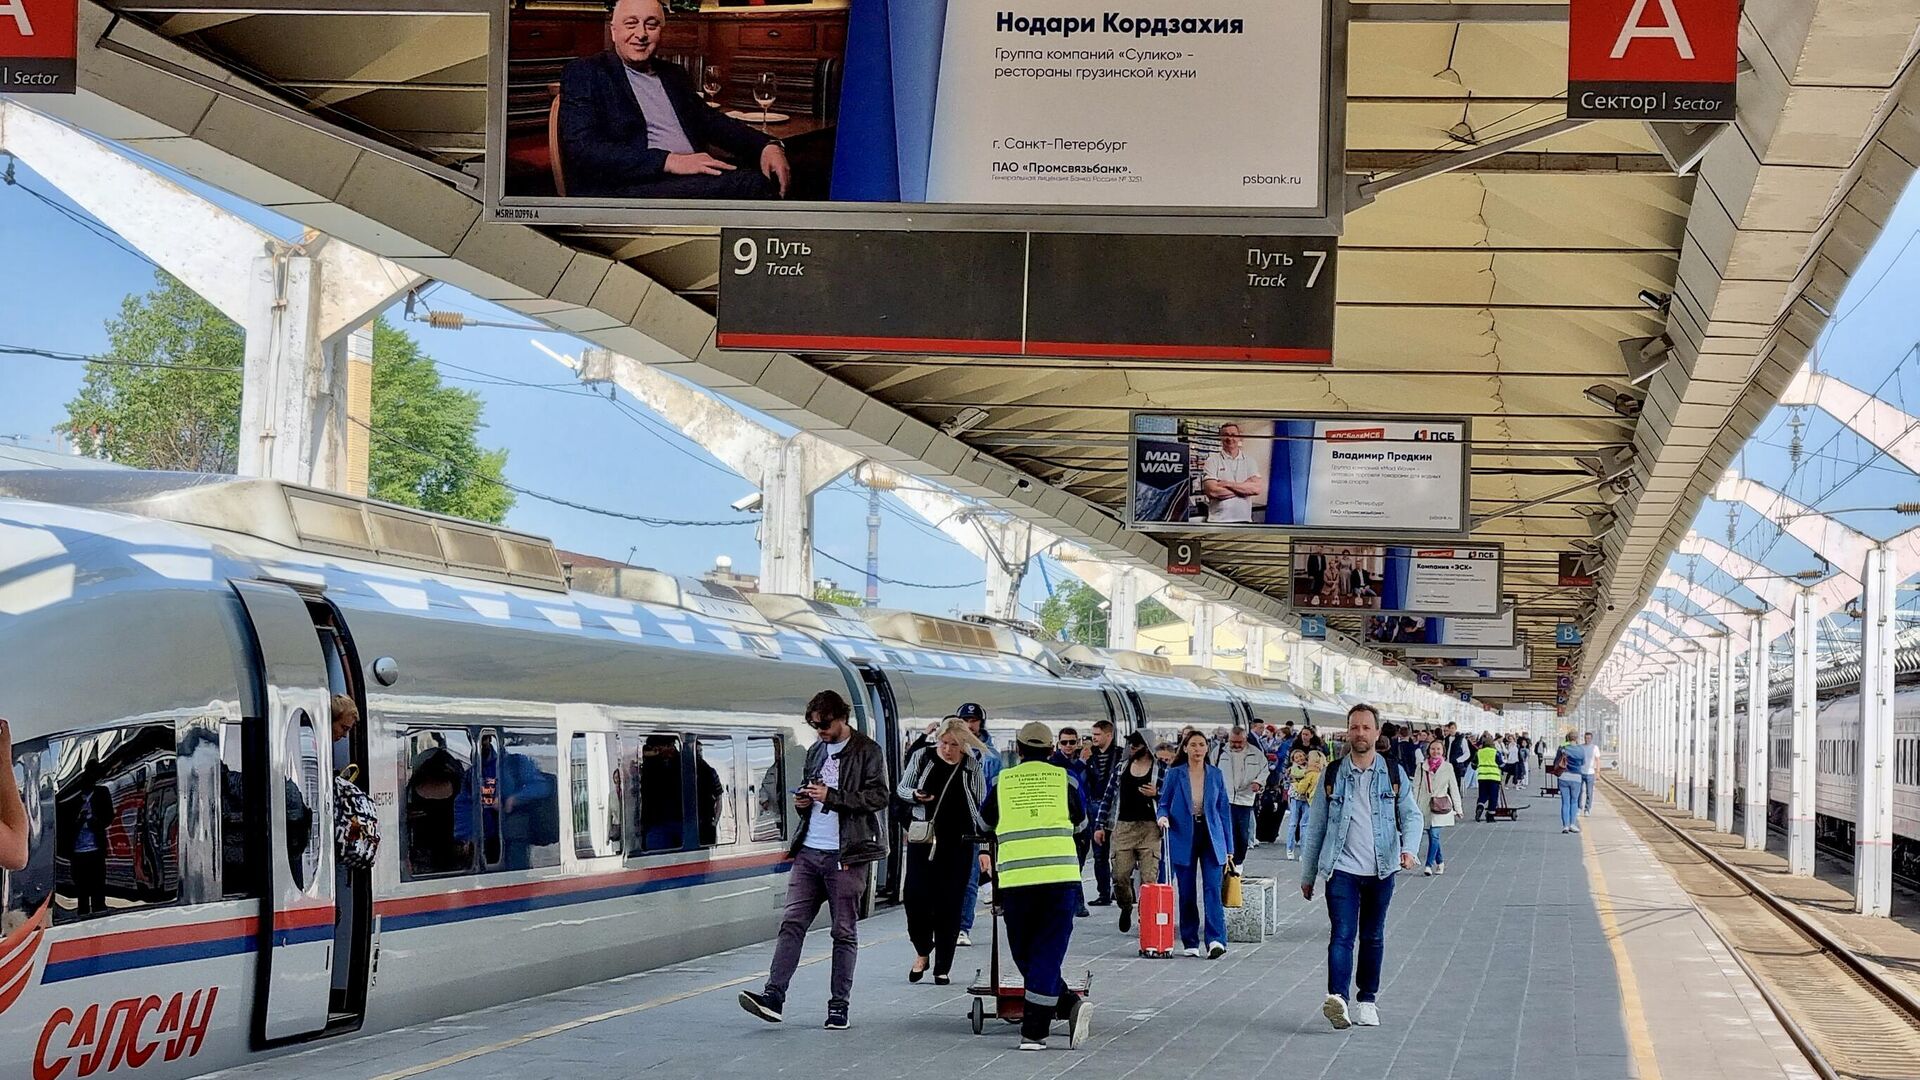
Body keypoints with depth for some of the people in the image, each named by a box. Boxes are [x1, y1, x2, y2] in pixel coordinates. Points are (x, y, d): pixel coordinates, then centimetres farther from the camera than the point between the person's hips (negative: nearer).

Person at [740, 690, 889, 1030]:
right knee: (792, 923, -3)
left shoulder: (867, 751, -2)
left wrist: (831, 796, -17)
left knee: (844, 932, 1)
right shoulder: (816, 751, 17)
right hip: (808, 850, 6)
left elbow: (880, 797, -11)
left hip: (845, 855, -6)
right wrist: (802, 801, 6)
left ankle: (839, 1006, 6)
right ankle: (774, 996, -8)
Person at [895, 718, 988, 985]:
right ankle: (922, 952, 15)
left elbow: (981, 808, 8)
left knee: (949, 905, 1)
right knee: (915, 895, -9)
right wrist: (914, 795, -12)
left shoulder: (972, 768, 1)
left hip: (958, 845, -1)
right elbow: (901, 789, 11)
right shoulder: (923, 759, 2)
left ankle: (942, 968, 10)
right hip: (923, 840, 1)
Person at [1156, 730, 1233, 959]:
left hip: (1211, 837, 0)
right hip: (1183, 838, 0)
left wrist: (1228, 847, 6)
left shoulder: (1215, 775, 7)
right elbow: (1164, 804, 9)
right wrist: (1163, 817, -16)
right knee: (1187, 893, 3)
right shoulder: (1174, 774, 3)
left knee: (1213, 888, -12)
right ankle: (1190, 944, 12)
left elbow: (1224, 809, 9)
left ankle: (1217, 940, -21)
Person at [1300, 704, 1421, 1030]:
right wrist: (1308, 874, 11)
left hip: (1381, 869, 2)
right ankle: (1337, 998, -29)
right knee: (1342, 935, -15)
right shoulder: (1332, 775, 4)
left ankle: (1367, 1000, 21)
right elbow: (1316, 827, 9)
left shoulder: (1393, 774, 5)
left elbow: (1411, 816, 4)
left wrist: (1409, 848, -17)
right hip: (1342, 868, -2)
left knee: (1373, 937, 11)